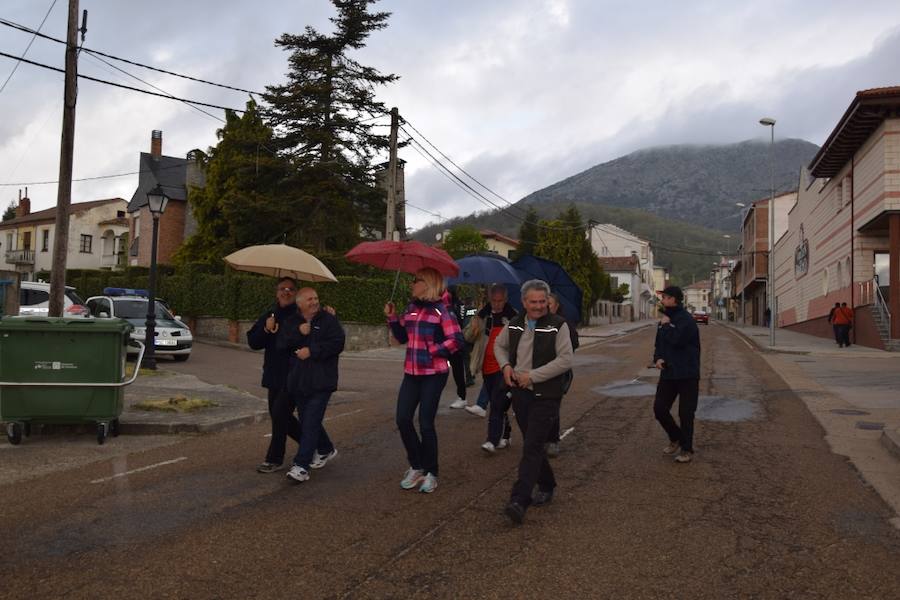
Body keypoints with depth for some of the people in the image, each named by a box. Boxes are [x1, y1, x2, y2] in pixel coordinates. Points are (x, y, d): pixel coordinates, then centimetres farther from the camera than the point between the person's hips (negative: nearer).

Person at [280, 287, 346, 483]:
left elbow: (337, 343, -12)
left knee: (311, 422, -11)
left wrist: (311, 351, -15)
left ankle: (301, 466, -10)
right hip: (298, 381, 5)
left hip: (321, 381, -5)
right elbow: (281, 343, -2)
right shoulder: (291, 322, 10)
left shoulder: (328, 320, -2)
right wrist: (298, 333, -17)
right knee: (307, 421, 16)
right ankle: (326, 449, 38)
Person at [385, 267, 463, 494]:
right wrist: (392, 318, 3)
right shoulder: (411, 308, 9)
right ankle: (416, 466, 22)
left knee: (426, 423, -1)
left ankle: (431, 473, 17)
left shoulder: (441, 310, -10)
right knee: (403, 419, 3)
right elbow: (402, 337, 15)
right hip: (412, 373, 6)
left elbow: (456, 340, -15)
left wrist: (432, 351, -15)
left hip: (434, 374, -6)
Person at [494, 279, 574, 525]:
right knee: (534, 445, 17)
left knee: (532, 447, -12)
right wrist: (505, 365, 3)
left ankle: (519, 500, -14)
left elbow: (565, 360, -15)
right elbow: (499, 345, 24)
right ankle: (546, 486, 35)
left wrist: (532, 375, -18)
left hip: (545, 396, -6)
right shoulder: (514, 325, 7)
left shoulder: (558, 325, -9)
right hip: (520, 394, 6)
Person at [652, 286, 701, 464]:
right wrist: (657, 358, -3)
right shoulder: (664, 320, 11)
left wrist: (666, 325, -12)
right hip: (668, 373, 7)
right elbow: (659, 344, 17)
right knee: (659, 409, 6)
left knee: (685, 414, 1)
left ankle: (687, 450, 14)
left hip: (687, 375, -7)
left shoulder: (685, 319, -15)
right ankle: (676, 439, 28)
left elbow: (676, 339, -28)